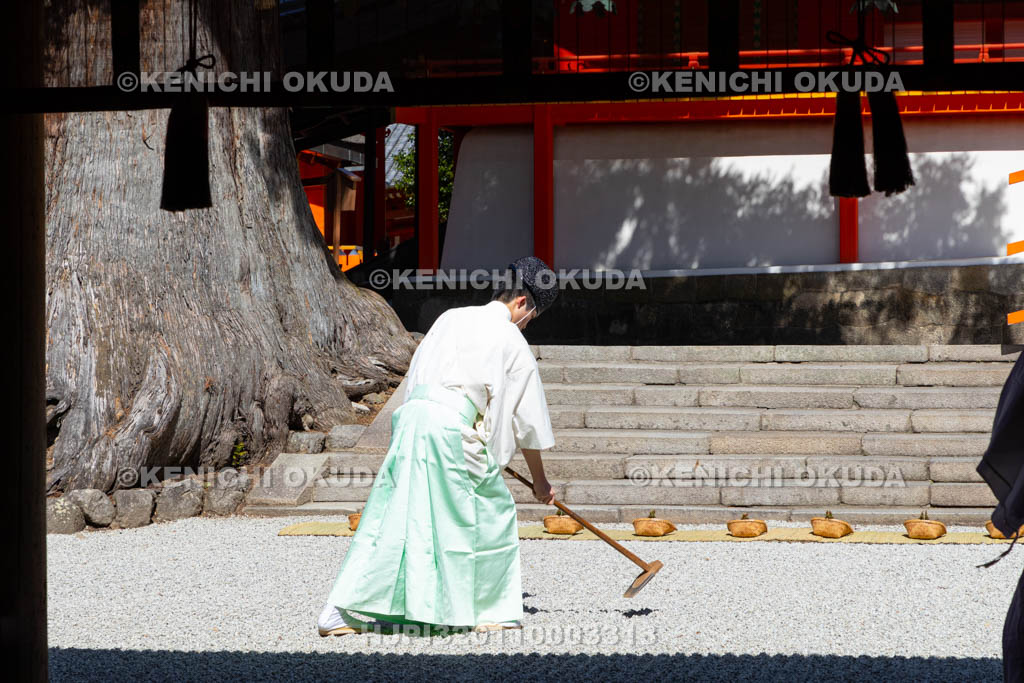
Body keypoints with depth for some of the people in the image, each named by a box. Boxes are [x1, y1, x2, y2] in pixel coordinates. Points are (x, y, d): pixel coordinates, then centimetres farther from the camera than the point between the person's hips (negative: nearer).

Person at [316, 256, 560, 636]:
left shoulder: (451, 318, 21)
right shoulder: (512, 341, 6)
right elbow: (527, 421, 11)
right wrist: (539, 480, 23)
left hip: (412, 417, 6)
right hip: (454, 427, -6)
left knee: (389, 515, 7)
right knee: (490, 514, 11)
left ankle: (340, 612, 1)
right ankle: (485, 612, 17)